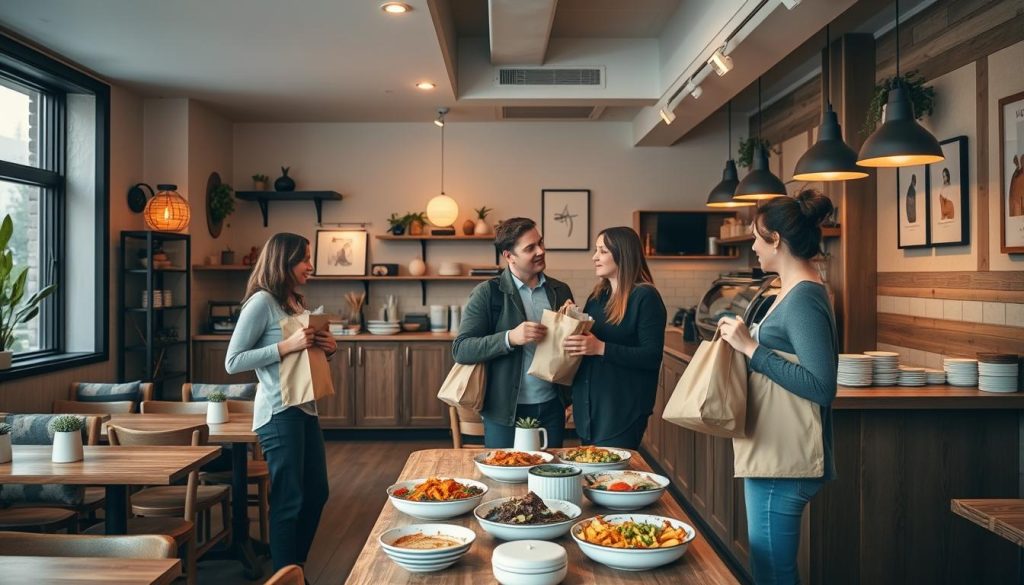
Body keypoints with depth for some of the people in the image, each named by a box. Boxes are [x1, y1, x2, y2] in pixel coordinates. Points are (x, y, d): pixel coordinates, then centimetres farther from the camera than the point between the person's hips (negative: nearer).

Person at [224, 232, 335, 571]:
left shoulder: (295, 302, 14)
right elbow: (233, 362, -16)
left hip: (306, 408, 9)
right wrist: (287, 346, -22)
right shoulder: (262, 302, -12)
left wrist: (326, 349, 3)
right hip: (279, 412, -9)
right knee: (289, 500, 0)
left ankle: (296, 570, 30)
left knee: (316, 493, 15)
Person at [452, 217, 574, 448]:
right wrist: (510, 338, -25)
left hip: (552, 407, 4)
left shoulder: (561, 290, 6)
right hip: (505, 411, -4)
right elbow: (461, 350, -11)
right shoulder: (487, 293, -7)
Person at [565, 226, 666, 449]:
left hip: (623, 410, -7)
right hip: (587, 405, 7)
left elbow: (652, 356, -16)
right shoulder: (597, 296, 13)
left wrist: (601, 348, -23)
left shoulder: (645, 297, -9)